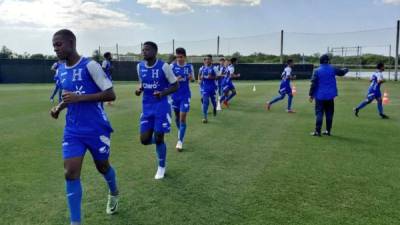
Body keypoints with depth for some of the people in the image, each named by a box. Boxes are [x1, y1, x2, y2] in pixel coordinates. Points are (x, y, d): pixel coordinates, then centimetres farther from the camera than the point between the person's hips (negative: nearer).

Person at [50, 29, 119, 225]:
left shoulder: (90, 65, -13)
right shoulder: (61, 70, 9)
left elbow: (110, 94, -17)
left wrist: (79, 97, -23)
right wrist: (59, 107, 2)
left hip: (96, 129, -5)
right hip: (73, 131, 5)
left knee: (102, 166, 15)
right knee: (70, 173, -6)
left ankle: (114, 194, 47)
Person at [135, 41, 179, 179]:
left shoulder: (164, 66, -13)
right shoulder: (140, 66, 2)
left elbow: (175, 86, -6)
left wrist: (163, 93, -24)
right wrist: (139, 89, -5)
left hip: (161, 106, -5)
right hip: (146, 106, 5)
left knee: (158, 138, -1)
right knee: (144, 140, 0)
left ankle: (161, 167, 22)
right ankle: (159, 142, 37)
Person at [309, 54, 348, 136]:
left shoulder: (317, 71, -7)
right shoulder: (332, 69, 0)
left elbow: (313, 84, -10)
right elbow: (341, 72, 19)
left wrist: (311, 95, -4)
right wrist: (346, 70, 42)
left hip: (320, 96, -2)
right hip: (330, 96, 3)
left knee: (319, 113, -1)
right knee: (329, 114, 11)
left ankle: (317, 131, -5)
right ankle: (328, 131, 17)